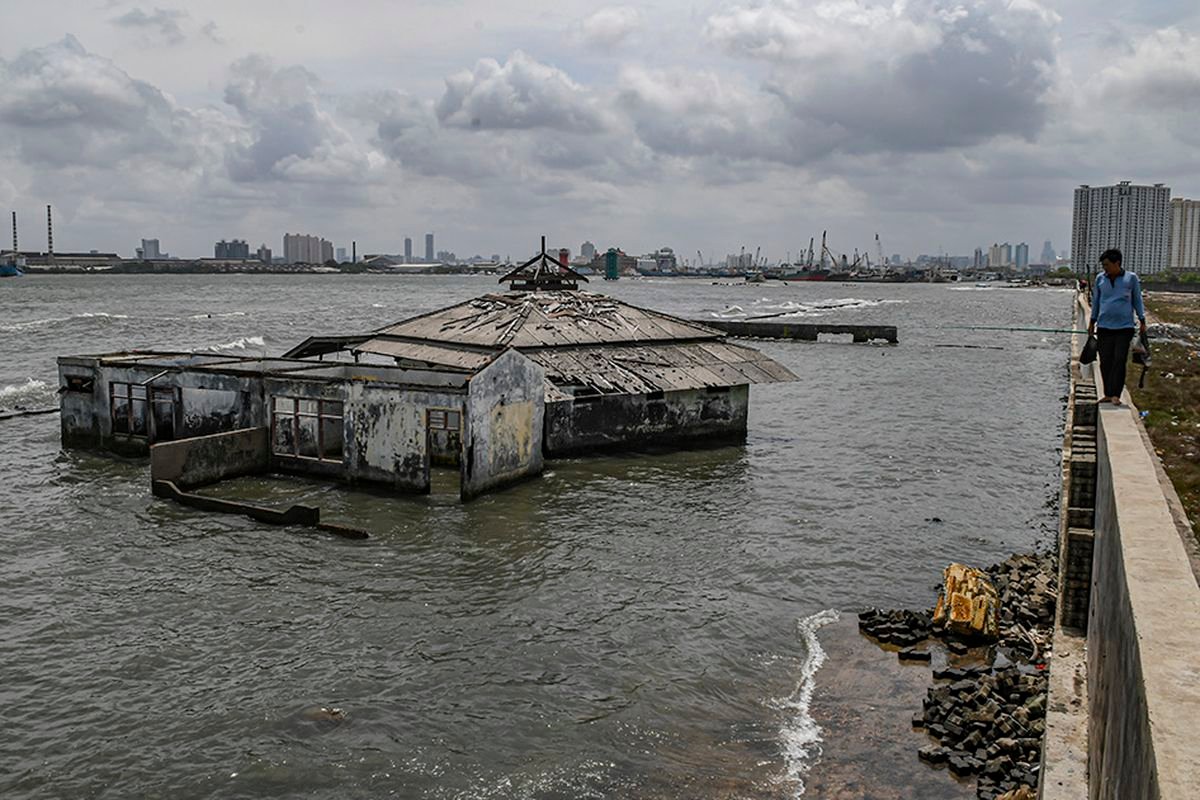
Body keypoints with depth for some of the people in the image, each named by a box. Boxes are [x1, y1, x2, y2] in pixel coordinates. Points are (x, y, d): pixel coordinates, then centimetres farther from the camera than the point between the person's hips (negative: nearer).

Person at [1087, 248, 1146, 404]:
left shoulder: (1131, 278, 2)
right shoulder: (1100, 279, 8)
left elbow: (1137, 300, 9)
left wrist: (1142, 321, 6)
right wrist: (1092, 322, 18)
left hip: (1124, 327, -3)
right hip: (1104, 327, 3)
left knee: (1119, 361, -7)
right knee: (1105, 362, 2)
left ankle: (1116, 395, -6)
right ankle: (1108, 394, 10)